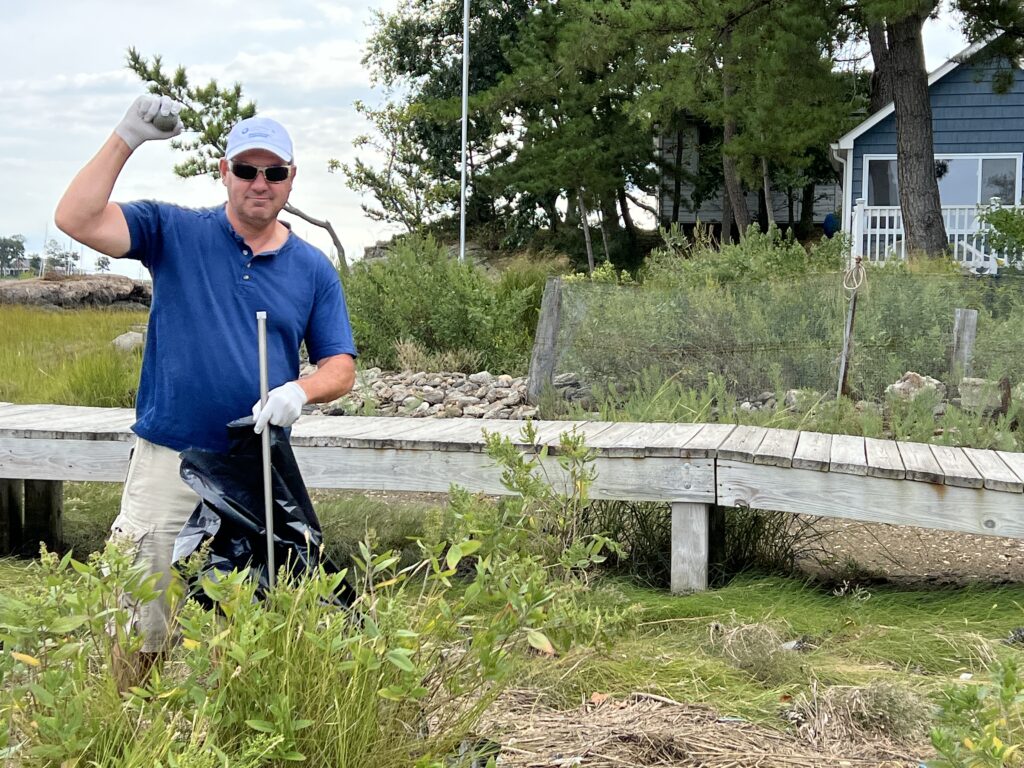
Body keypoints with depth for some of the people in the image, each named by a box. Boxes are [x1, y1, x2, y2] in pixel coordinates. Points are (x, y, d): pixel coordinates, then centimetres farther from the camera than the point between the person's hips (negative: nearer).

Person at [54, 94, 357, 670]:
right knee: (139, 625, 0)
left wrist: (299, 391, -15)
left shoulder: (314, 269, 7)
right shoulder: (175, 232, 0)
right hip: (168, 463, -2)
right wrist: (127, 138, -19)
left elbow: (340, 367, 6)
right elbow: (77, 219, -12)